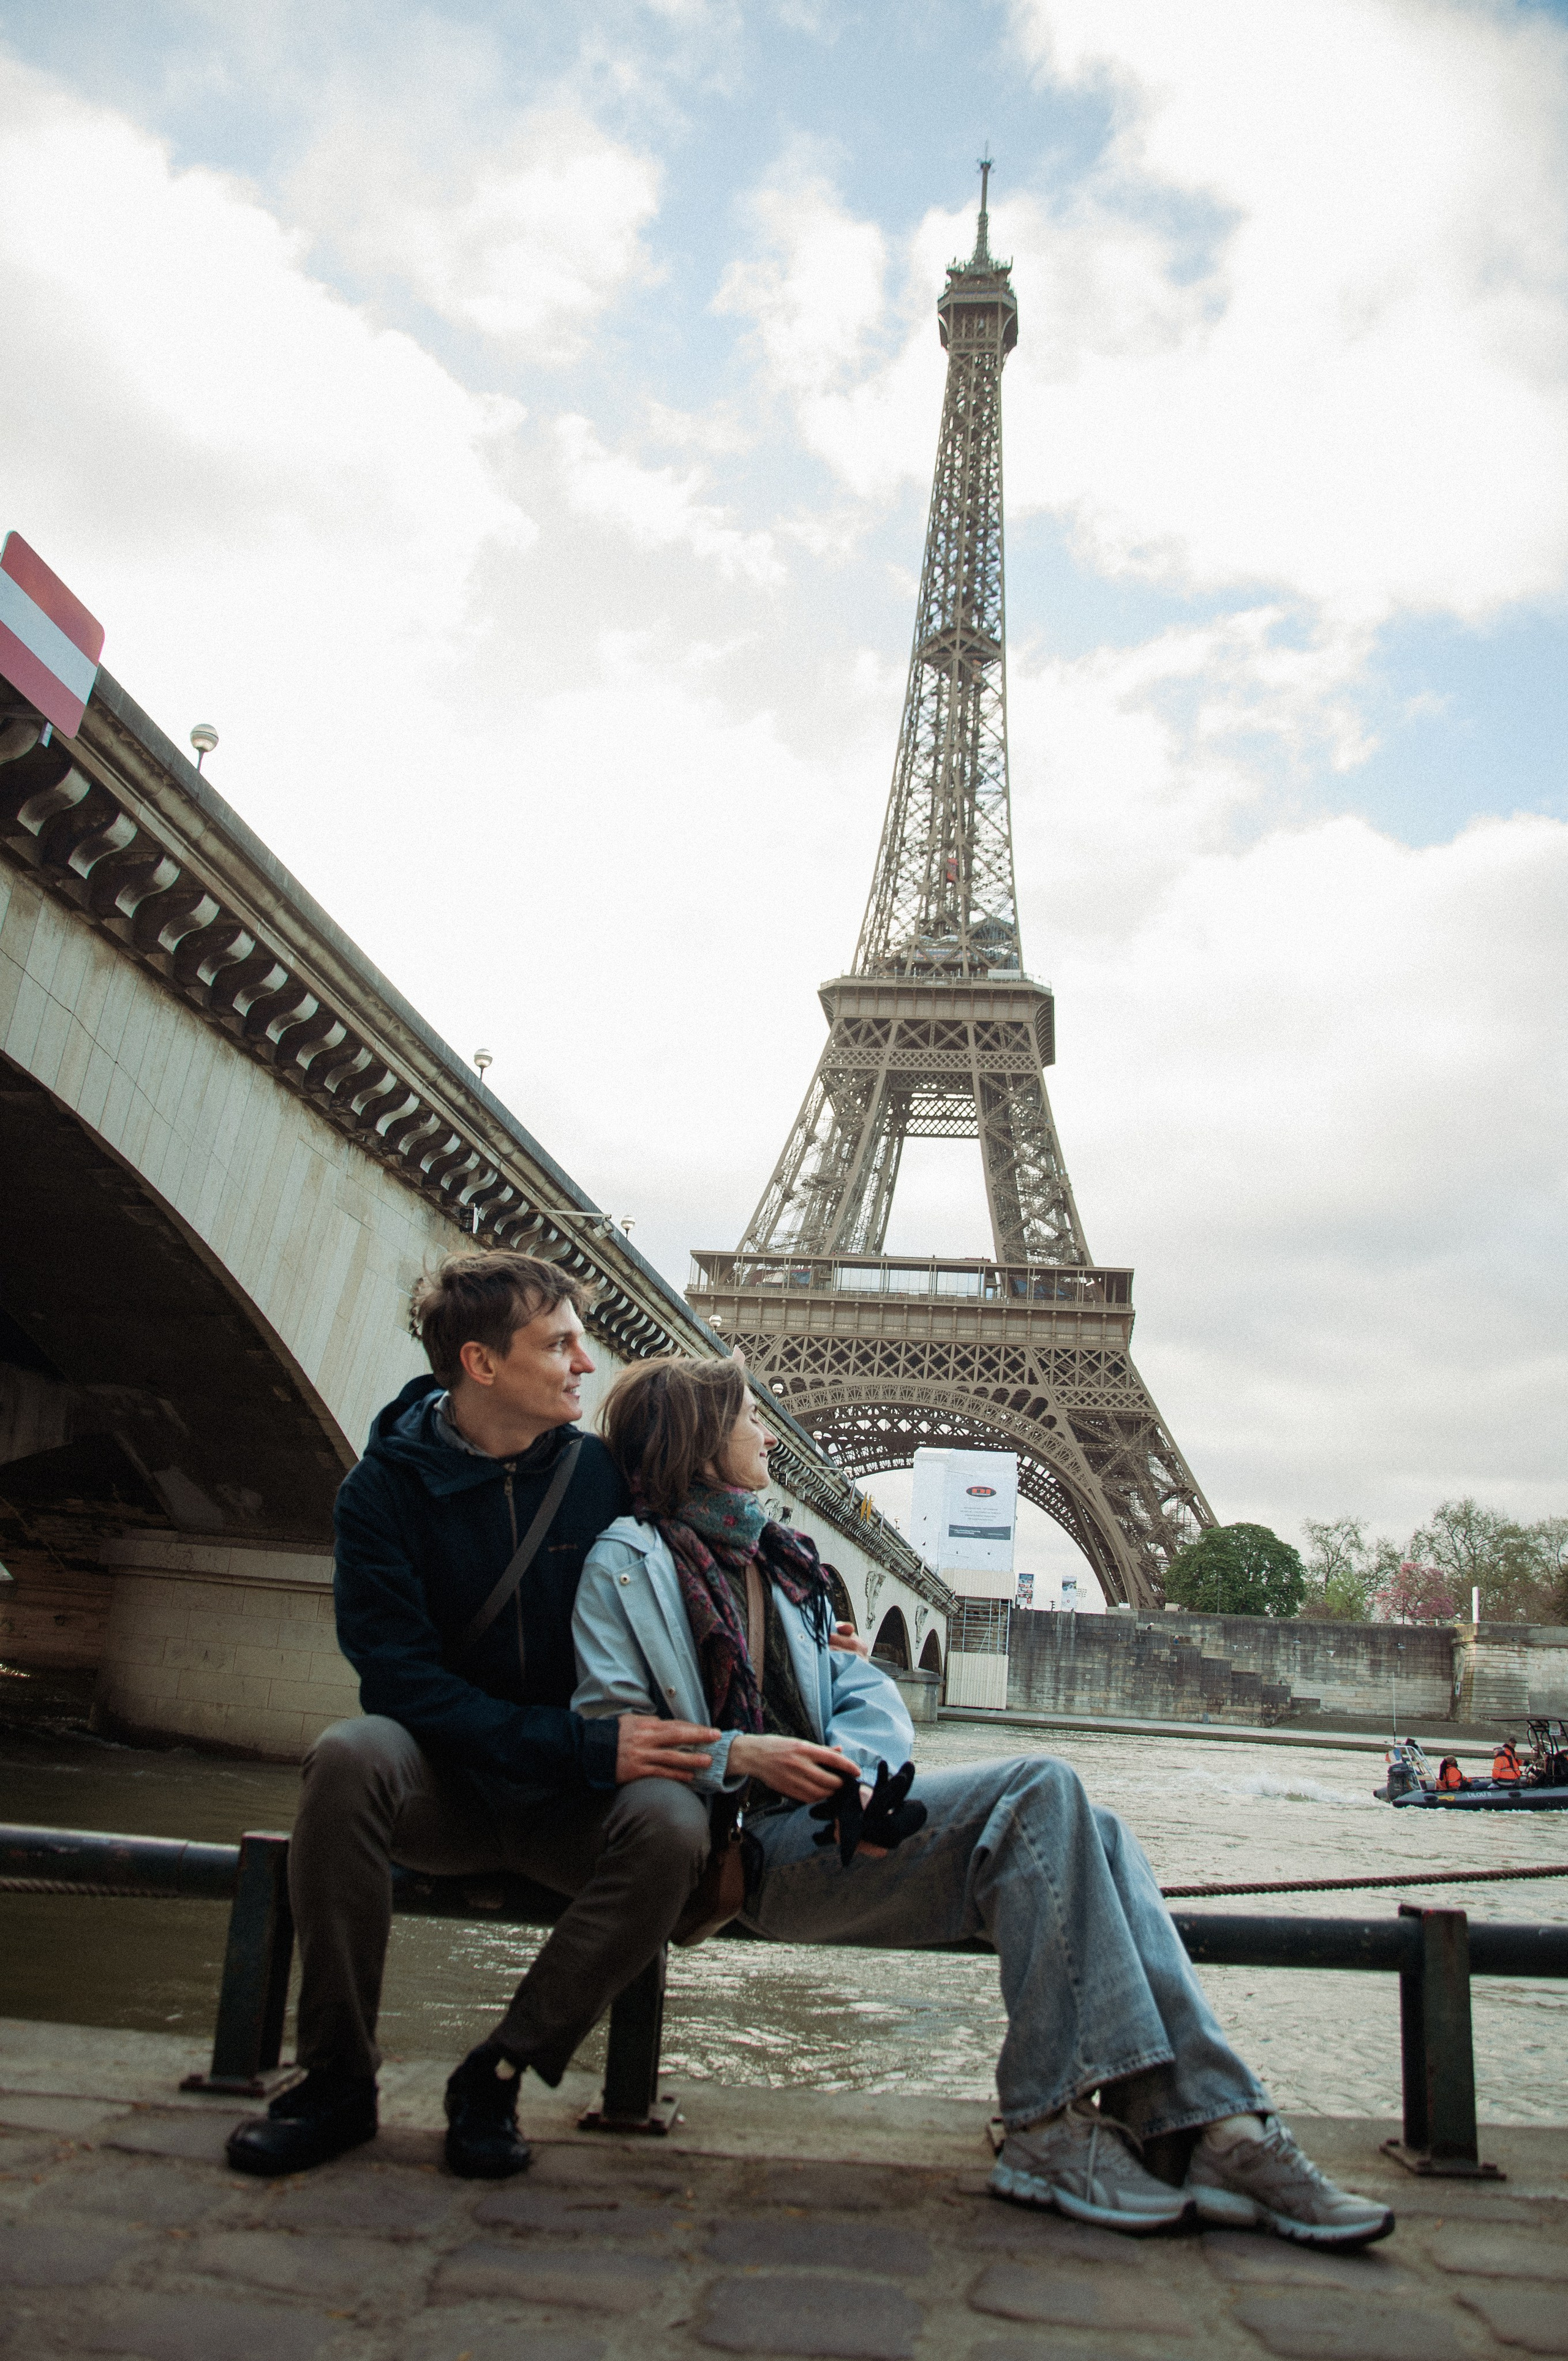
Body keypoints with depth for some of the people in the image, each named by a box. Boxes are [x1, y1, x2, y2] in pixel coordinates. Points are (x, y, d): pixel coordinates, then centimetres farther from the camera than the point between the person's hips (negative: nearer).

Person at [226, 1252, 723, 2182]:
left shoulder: (603, 1474, -1)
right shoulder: (387, 1486, -7)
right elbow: (401, 1677, -17)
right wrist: (584, 1745, -26)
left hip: (573, 1804, 1)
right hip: (443, 1783, -1)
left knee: (671, 1823, -30)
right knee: (350, 1755, -33)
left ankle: (498, 2073, -12)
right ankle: (338, 2079, -15)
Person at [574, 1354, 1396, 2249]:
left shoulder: (774, 1560, 25)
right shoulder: (628, 1563, 2)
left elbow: (857, 1689, 14)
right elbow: (604, 1731, -8)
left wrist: (855, 1770, -9)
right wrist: (740, 1755, -22)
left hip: (834, 1826, 7)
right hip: (754, 1846, -7)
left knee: (1098, 1834, -14)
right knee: (1039, 1787, -23)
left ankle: (1222, 2130, -19)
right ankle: (1051, 2128, -22)